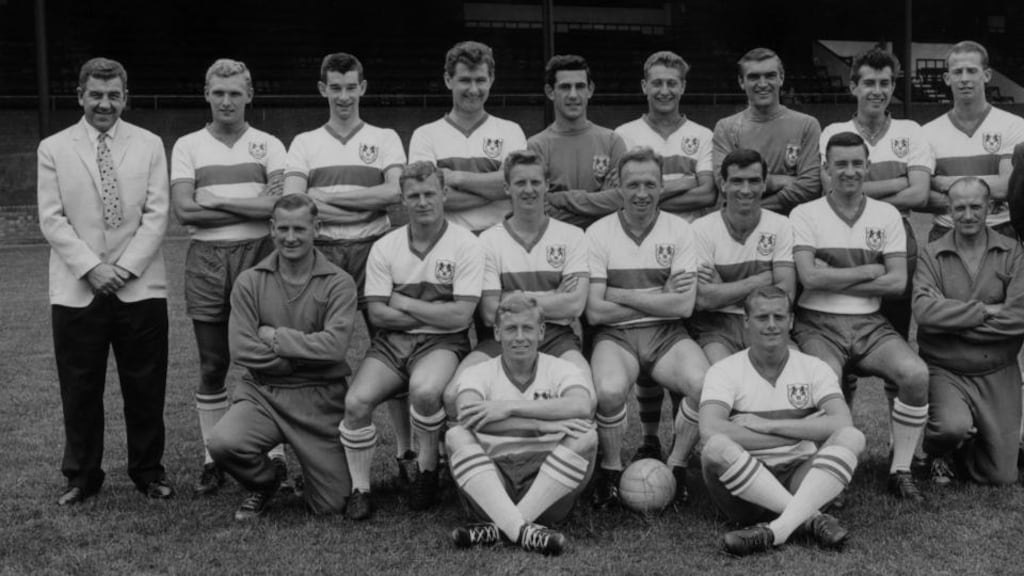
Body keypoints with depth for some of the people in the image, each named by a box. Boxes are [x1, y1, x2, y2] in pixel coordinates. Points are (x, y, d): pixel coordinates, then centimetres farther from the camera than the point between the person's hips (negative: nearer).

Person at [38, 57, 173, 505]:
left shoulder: (149, 145, 5)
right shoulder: (53, 148, 5)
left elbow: (156, 214, -1)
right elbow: (51, 219, -1)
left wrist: (126, 268, -11)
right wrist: (91, 268, -12)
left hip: (140, 287, 0)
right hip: (76, 291, 0)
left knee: (146, 388, 7)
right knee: (79, 390, 7)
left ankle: (148, 471, 22)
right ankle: (81, 477, 21)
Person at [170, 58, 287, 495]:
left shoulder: (268, 146, 6)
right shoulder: (188, 146, 8)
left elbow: (280, 204, -10)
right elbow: (184, 209, -6)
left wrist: (216, 201, -10)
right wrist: (252, 206, -8)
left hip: (258, 255, -1)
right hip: (206, 262, 1)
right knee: (212, 366, 6)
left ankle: (275, 456, 7)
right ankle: (213, 461, 15)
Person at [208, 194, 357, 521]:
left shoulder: (338, 283, -2)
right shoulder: (250, 282, 3)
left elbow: (334, 346, -16)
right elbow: (241, 350, -7)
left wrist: (274, 337, -10)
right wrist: (306, 356, -9)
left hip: (320, 399, -1)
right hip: (262, 393, 1)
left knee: (332, 506, -2)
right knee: (222, 443, -30)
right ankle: (262, 485, 6)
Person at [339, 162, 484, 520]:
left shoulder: (466, 245, -3)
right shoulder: (385, 248, 6)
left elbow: (460, 317, -11)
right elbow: (377, 314, -1)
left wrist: (404, 303, -6)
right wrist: (436, 313, -8)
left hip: (443, 343, -3)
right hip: (392, 342, 3)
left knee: (425, 391, -34)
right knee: (356, 401, -22)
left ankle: (427, 466, -6)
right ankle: (360, 489, -3)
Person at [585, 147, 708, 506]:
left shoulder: (679, 230, 3)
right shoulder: (598, 233, 0)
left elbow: (684, 306, -7)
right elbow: (595, 312, -7)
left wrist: (620, 294, -10)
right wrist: (660, 297, -7)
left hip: (667, 335, 2)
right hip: (616, 336, -1)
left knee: (705, 385, -27)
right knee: (610, 390, -33)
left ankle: (676, 466, -1)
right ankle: (611, 470, -4)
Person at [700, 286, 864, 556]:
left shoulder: (814, 368, 8)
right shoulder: (724, 371, 2)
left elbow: (842, 424, -10)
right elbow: (710, 431, -18)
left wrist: (767, 425, -14)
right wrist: (802, 432, -13)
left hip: (800, 481, 2)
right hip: (743, 481, -2)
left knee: (852, 438, -22)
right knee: (716, 448, -32)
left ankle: (776, 531, -36)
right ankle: (814, 519, -27)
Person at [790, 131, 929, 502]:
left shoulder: (887, 215, 9)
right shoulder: (805, 214, 1)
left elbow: (898, 282, -1)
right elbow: (809, 277, -13)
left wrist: (834, 279, -8)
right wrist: (870, 270, -7)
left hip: (870, 325, 3)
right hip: (818, 325, -3)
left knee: (916, 373, -23)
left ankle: (900, 471, -8)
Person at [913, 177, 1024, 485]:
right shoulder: (932, 255, -3)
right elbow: (924, 311, -19)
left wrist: (952, 320, -15)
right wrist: (985, 311, -15)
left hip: (998, 375, 2)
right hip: (946, 372, -2)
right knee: (954, 426, -32)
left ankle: (960, 454, 36)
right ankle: (940, 454, 6)